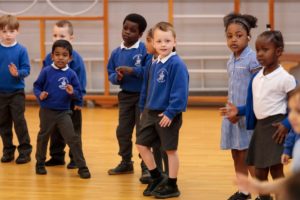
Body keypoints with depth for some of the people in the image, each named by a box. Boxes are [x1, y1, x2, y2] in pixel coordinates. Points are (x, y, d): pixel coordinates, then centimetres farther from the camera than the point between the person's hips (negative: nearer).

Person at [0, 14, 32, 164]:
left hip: (17, 92, -3)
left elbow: (26, 69, -7)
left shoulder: (21, 50, -6)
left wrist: (18, 73, -26)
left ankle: (25, 150, 6)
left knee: (19, 122, -3)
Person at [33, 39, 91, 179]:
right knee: (43, 137, 16)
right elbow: (37, 86, -1)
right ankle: (40, 163, 36)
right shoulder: (46, 71, -7)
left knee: (73, 139, -7)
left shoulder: (71, 74, -4)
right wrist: (40, 95, -20)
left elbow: (78, 94, -1)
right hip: (47, 111, 0)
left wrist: (72, 93, -22)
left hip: (64, 112, 0)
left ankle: (82, 167, -1)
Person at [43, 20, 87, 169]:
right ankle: (57, 156, 25)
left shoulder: (75, 58, -14)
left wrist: (79, 100, -15)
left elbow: (80, 80, -13)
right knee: (55, 131, 14)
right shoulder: (49, 58, 0)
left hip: (71, 102, -5)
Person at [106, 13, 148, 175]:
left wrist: (132, 70, -25)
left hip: (143, 96, -6)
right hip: (125, 96, 6)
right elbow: (110, 74, 10)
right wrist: (117, 77, -12)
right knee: (122, 131, 12)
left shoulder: (145, 50, -13)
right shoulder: (116, 53, 5)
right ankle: (126, 163, 27)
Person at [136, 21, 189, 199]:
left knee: (170, 150, 2)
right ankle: (157, 178, 25)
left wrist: (170, 112, -22)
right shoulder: (153, 65, 8)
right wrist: (144, 108, 14)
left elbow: (180, 91, -21)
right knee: (142, 144, 10)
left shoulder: (177, 64, -17)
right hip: (151, 113, 8)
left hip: (168, 115, -8)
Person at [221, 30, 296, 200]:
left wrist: (286, 125, -20)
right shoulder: (256, 77, 10)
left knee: (276, 169, -7)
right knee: (260, 171, 13)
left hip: (275, 127, -7)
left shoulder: (285, 78, -12)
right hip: (259, 126, 7)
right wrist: (239, 111, 7)